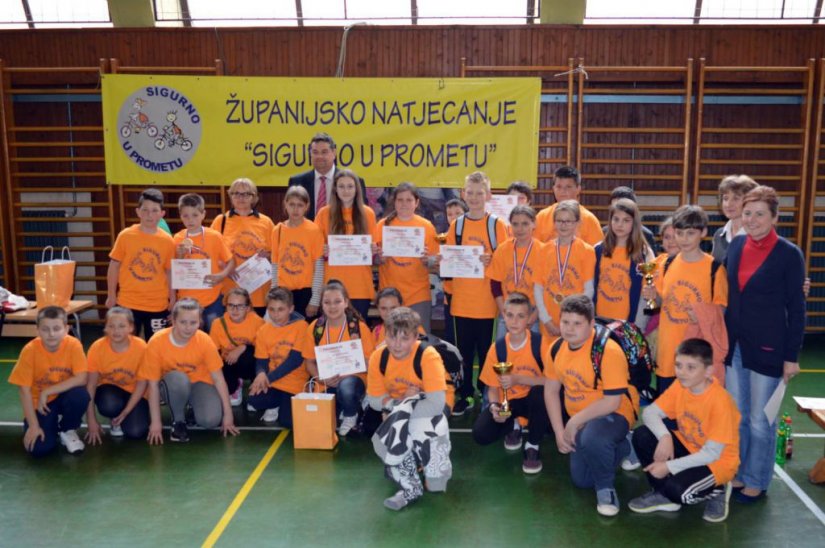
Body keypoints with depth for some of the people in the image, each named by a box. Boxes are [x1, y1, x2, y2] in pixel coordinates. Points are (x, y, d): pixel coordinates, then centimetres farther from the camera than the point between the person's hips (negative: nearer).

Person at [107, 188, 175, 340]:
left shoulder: (167, 241, -4)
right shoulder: (125, 236, -7)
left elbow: (170, 271, 4)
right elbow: (114, 266, 1)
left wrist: (172, 298, 4)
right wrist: (111, 295, 4)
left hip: (158, 305, 1)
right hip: (128, 303, -1)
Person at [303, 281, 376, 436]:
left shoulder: (359, 327, -9)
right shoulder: (314, 327, -1)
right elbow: (309, 362, 6)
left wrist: (344, 376, -23)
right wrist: (322, 378, -14)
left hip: (353, 378, -3)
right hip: (326, 384, 3)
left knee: (345, 388, -38)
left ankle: (351, 416, -3)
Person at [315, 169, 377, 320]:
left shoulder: (368, 214, 6)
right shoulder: (324, 213, 3)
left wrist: (373, 250, -8)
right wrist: (323, 251, -14)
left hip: (361, 284, 1)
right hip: (333, 283, -1)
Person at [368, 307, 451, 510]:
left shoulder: (428, 356, -26)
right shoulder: (378, 357, -12)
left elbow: (436, 404, -33)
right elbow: (374, 401, -4)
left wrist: (395, 407, -29)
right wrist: (399, 403, -21)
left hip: (426, 414, -4)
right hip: (396, 419, 4)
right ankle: (410, 487, 1)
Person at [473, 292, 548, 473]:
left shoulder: (540, 343, -17)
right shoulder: (497, 347, -9)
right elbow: (493, 386, -2)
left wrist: (518, 379, -30)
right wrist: (494, 406, -24)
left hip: (533, 399, -2)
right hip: (508, 401, 2)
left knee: (541, 391, -38)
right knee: (481, 434, -21)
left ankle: (532, 446, -12)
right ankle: (512, 425, 16)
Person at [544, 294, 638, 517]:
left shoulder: (608, 351, -28)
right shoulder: (556, 348, -7)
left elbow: (612, 401, -30)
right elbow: (551, 391, 2)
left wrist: (575, 421, -25)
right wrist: (560, 432, -5)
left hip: (613, 414, -7)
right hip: (578, 420, 7)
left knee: (592, 439, -41)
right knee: (581, 480, 12)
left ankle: (606, 487, -9)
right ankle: (622, 447, 36)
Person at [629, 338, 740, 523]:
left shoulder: (720, 401, -28)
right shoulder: (679, 386, -9)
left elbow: (712, 453, -26)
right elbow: (650, 412, -8)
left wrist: (669, 467, -27)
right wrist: (664, 437, -29)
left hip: (716, 462, -6)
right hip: (687, 448, 6)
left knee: (678, 490, -32)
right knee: (642, 435, -15)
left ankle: (716, 491, 3)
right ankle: (663, 494, 3)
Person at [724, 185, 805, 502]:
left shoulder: (789, 254, -10)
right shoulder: (736, 245, 3)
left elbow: (796, 307, -8)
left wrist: (792, 356, -9)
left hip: (767, 349, -5)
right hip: (733, 345, 5)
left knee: (760, 421, 7)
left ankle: (756, 482, 25)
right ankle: (737, 473, 31)